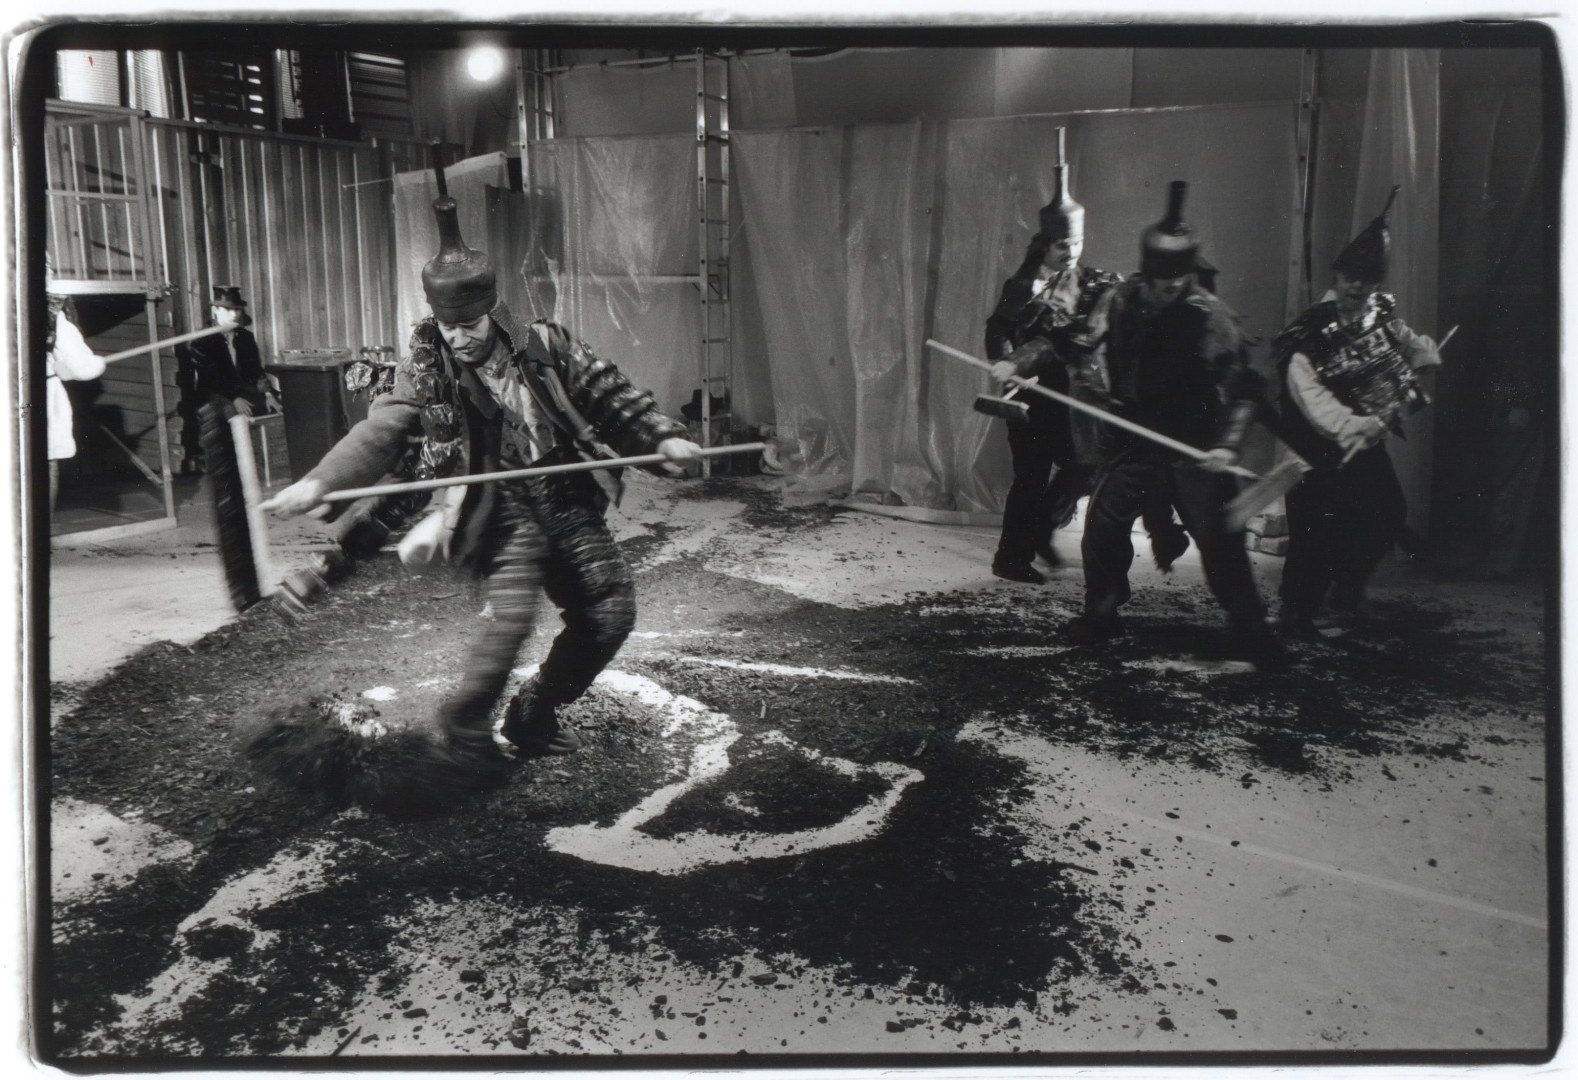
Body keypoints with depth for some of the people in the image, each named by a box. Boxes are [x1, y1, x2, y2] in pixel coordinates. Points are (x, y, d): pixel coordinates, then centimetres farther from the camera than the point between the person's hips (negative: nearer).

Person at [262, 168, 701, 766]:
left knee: (611, 610, 2)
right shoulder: (426, 369, -5)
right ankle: (466, 719, 5)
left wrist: (662, 436, -2)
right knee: (513, 613, -24)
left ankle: (535, 713, 22)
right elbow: (380, 431, -16)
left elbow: (609, 394, 7)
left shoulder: (543, 345, 0)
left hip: (566, 498, 4)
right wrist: (320, 481, -30)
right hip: (501, 507, -4)